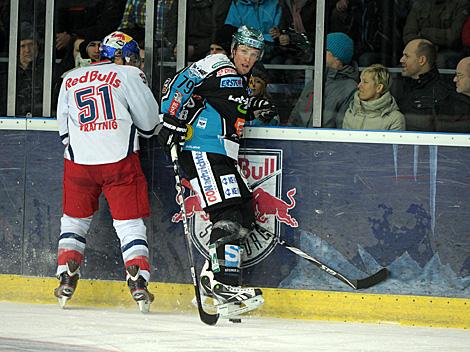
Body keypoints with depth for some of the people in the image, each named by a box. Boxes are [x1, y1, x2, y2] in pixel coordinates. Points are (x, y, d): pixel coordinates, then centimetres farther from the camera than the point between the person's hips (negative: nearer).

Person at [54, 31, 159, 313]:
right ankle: (138, 281, -6)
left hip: (78, 161, 3)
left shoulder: (71, 79, 13)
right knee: (129, 222, 3)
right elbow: (149, 123, 1)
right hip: (120, 160, -3)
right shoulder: (129, 76, 0)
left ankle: (67, 280, 13)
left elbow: (63, 129, 17)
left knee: (74, 219, 18)